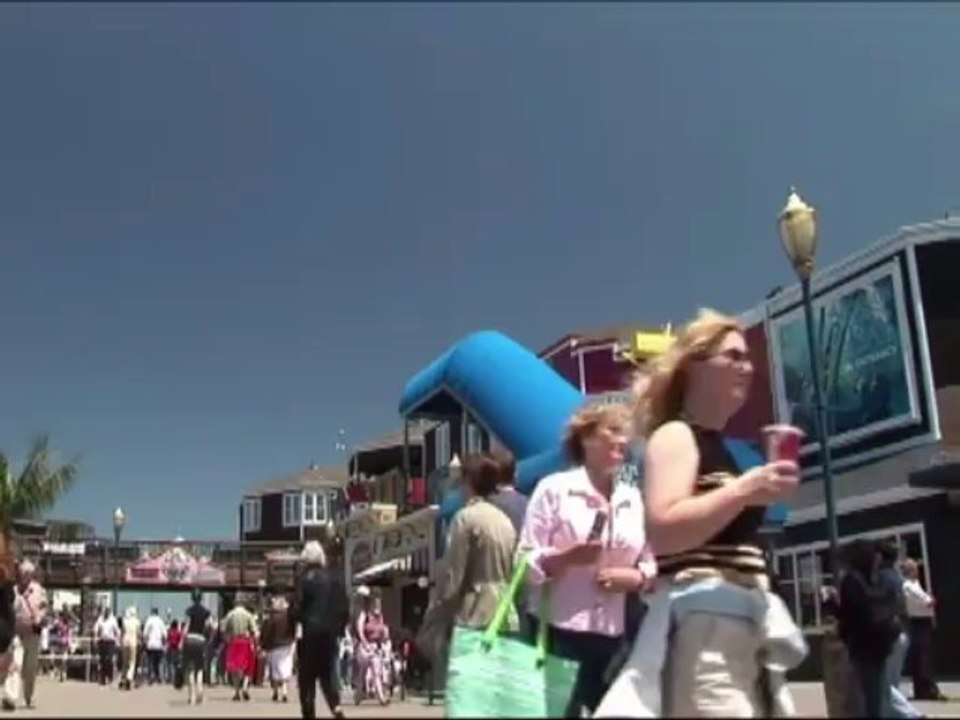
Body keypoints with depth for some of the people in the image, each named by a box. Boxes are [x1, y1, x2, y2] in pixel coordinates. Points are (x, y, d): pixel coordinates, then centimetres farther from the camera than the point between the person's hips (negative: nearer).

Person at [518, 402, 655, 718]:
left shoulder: (635, 500, 11)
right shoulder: (554, 488, -3)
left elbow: (652, 564, 14)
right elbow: (525, 563, -5)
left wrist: (636, 578, -7)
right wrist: (566, 558, -23)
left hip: (612, 636, 4)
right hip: (559, 631, -4)